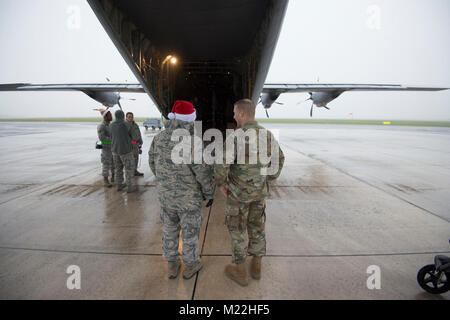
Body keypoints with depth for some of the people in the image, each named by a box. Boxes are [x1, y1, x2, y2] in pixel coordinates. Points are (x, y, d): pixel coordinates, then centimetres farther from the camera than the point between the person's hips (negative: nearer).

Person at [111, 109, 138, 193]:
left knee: (118, 168, 18)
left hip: (115, 150, 6)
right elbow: (134, 138, -9)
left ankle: (119, 185, 27)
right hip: (125, 150, -6)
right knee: (129, 168, 5)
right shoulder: (127, 125, -16)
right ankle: (130, 187, 10)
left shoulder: (112, 125, 1)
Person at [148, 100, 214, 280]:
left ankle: (172, 265, 36)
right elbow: (203, 172, -21)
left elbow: (153, 163, 8)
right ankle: (191, 266, 33)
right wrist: (209, 194, -5)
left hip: (165, 195, 5)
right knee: (190, 232, 14)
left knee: (170, 229, 21)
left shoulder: (160, 138, -5)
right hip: (189, 197, -5)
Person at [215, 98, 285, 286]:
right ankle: (256, 267, 33)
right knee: (257, 227, 19)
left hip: (239, 191, -5)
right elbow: (279, 158, 9)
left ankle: (240, 272, 24)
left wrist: (221, 184, -10)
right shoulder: (267, 134, -3)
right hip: (259, 191, 6)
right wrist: (270, 178, 20)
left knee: (237, 229, 10)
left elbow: (221, 165, -30)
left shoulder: (236, 137, -23)